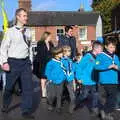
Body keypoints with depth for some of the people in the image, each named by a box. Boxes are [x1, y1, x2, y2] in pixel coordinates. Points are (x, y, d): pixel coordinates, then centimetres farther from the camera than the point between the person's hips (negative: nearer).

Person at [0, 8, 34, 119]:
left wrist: (30, 62, 12)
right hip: (13, 62, -3)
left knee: (28, 87, -1)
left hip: (25, 62, 3)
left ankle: (26, 111, 9)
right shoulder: (10, 31, -5)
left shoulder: (28, 31, 7)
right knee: (9, 86, 11)